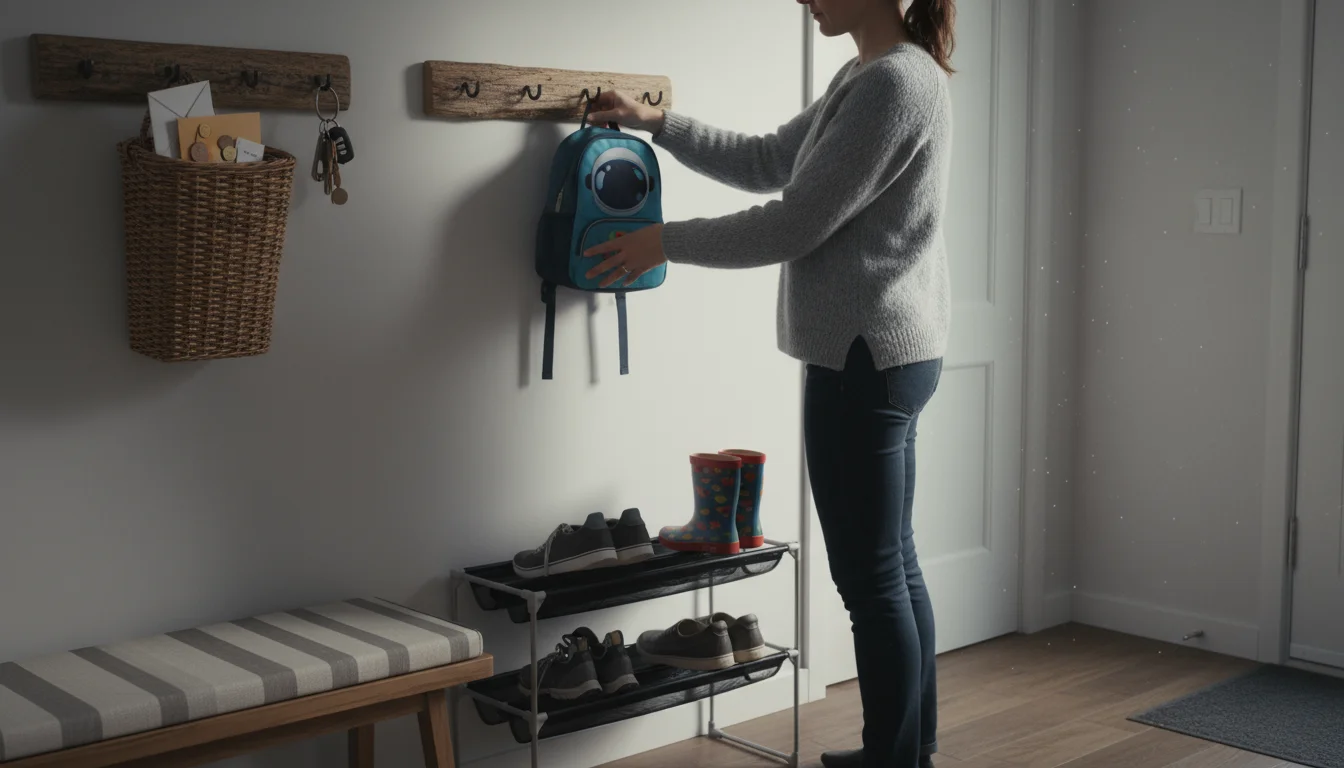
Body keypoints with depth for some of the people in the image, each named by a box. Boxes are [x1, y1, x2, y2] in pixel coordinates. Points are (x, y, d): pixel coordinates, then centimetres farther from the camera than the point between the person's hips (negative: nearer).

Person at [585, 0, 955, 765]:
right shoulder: (863, 77, 15)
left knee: (871, 578, -2)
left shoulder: (896, 82, -17)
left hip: (866, 357, -10)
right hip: (885, 355, 10)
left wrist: (666, 241, -7)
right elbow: (765, 163, 24)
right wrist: (657, 122, 20)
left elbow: (794, 225, -18)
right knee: (893, 566, 16)